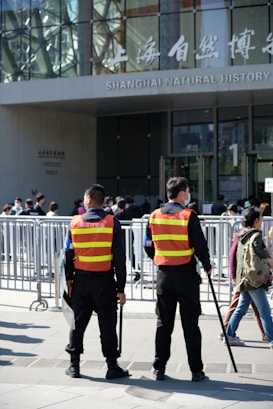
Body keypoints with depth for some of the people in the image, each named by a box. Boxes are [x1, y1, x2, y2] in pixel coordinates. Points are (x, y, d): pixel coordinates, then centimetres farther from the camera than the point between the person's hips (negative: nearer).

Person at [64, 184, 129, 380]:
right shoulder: (112, 222, -5)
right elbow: (119, 258, -7)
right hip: (104, 280, -2)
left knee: (78, 321, 12)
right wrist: (121, 288, -3)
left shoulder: (75, 222, 1)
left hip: (81, 279, 2)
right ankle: (112, 366, 9)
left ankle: (74, 365, 20)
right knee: (107, 323, 4)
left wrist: (69, 280, 15)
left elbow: (68, 255, 5)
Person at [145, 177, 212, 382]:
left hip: (163, 275, 4)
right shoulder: (189, 216, -11)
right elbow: (200, 246, -10)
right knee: (190, 324, 4)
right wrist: (207, 265, 6)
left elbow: (149, 247, 9)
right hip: (186, 275, -4)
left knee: (163, 323, 11)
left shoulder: (154, 216, 2)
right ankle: (196, 371, 9)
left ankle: (159, 368, 15)